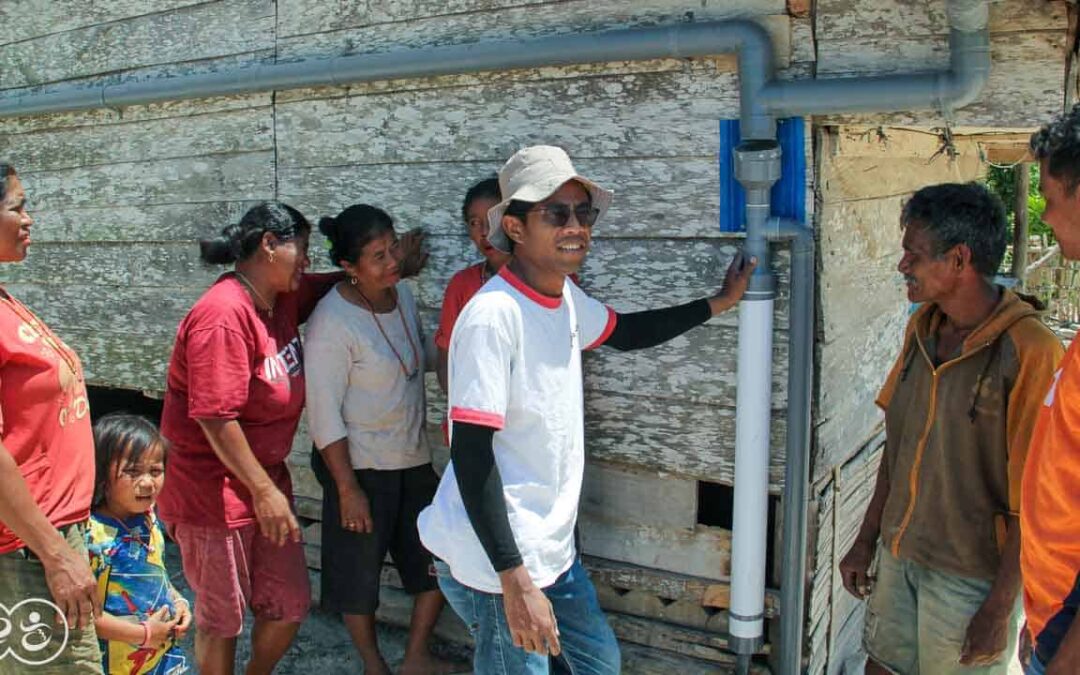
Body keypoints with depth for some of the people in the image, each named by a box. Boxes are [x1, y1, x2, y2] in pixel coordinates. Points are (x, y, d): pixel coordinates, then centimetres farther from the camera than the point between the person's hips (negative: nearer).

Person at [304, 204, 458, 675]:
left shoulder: (402, 293, 0)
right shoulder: (332, 323, -20)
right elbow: (324, 415, -18)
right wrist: (347, 488, -17)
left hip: (414, 460, 7)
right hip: (361, 468, -7)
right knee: (359, 573, 11)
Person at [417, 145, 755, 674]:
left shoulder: (565, 296, 3)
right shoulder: (493, 315, -23)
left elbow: (625, 332, 25)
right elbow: (471, 456, -24)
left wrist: (718, 303, 24)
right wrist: (515, 583, -24)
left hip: (552, 547, 9)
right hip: (496, 562, -9)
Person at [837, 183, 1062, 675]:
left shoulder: (1028, 352, -21)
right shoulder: (922, 327, 2)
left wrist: (999, 609, -14)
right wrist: (867, 539, 12)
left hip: (971, 576, -6)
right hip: (898, 554, 6)